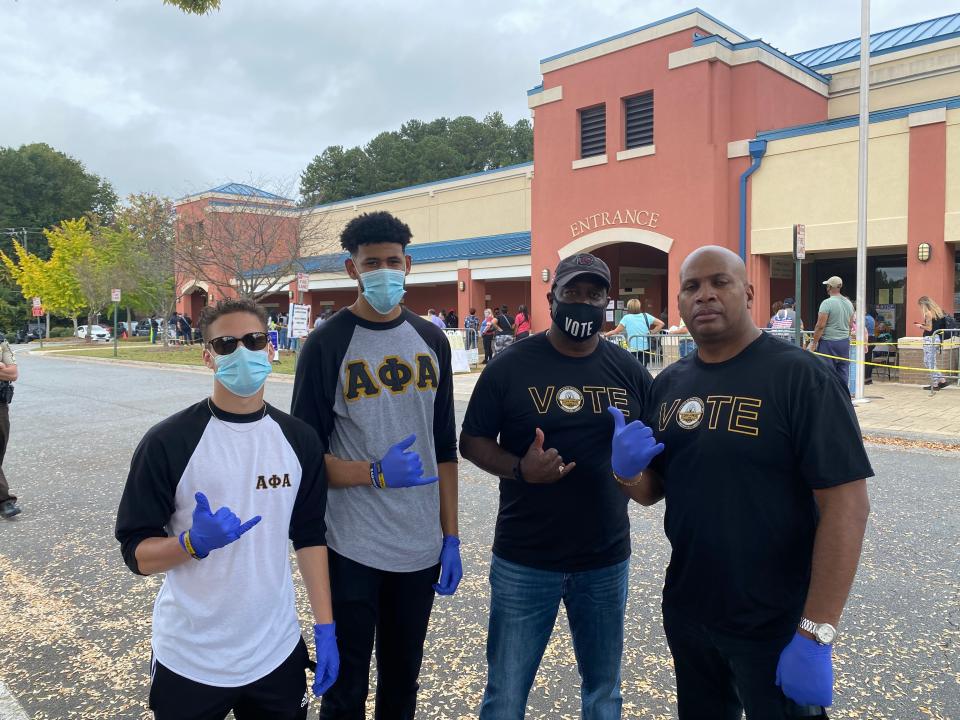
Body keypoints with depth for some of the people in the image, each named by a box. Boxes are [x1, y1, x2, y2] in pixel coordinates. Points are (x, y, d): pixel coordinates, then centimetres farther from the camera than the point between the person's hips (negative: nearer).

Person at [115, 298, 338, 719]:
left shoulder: (299, 439, -2)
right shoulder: (167, 442, -13)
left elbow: (310, 536, 5)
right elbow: (136, 553, -9)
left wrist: (324, 628, 1)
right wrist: (194, 542, -28)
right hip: (189, 661, -2)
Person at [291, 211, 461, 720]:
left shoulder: (432, 342, 4)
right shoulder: (327, 345, -8)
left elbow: (444, 448, 8)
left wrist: (451, 538, 6)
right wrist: (377, 474, -24)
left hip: (421, 549, 4)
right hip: (352, 550, -4)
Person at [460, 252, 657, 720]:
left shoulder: (629, 370, 1)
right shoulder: (510, 365, -7)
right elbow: (472, 441, -2)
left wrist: (638, 459, -12)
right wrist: (519, 469, -21)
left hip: (607, 561, 3)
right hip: (524, 562, -2)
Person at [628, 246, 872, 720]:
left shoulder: (799, 375, -15)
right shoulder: (668, 384, 3)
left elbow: (846, 502, -19)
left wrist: (816, 633, -21)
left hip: (775, 625, -5)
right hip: (685, 611, 6)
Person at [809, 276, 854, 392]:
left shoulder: (827, 303, -12)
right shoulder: (849, 303, 10)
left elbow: (820, 326, -15)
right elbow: (850, 325, 18)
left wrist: (813, 343, -10)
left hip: (828, 342, -7)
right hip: (845, 342, 7)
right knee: (843, 371, 10)